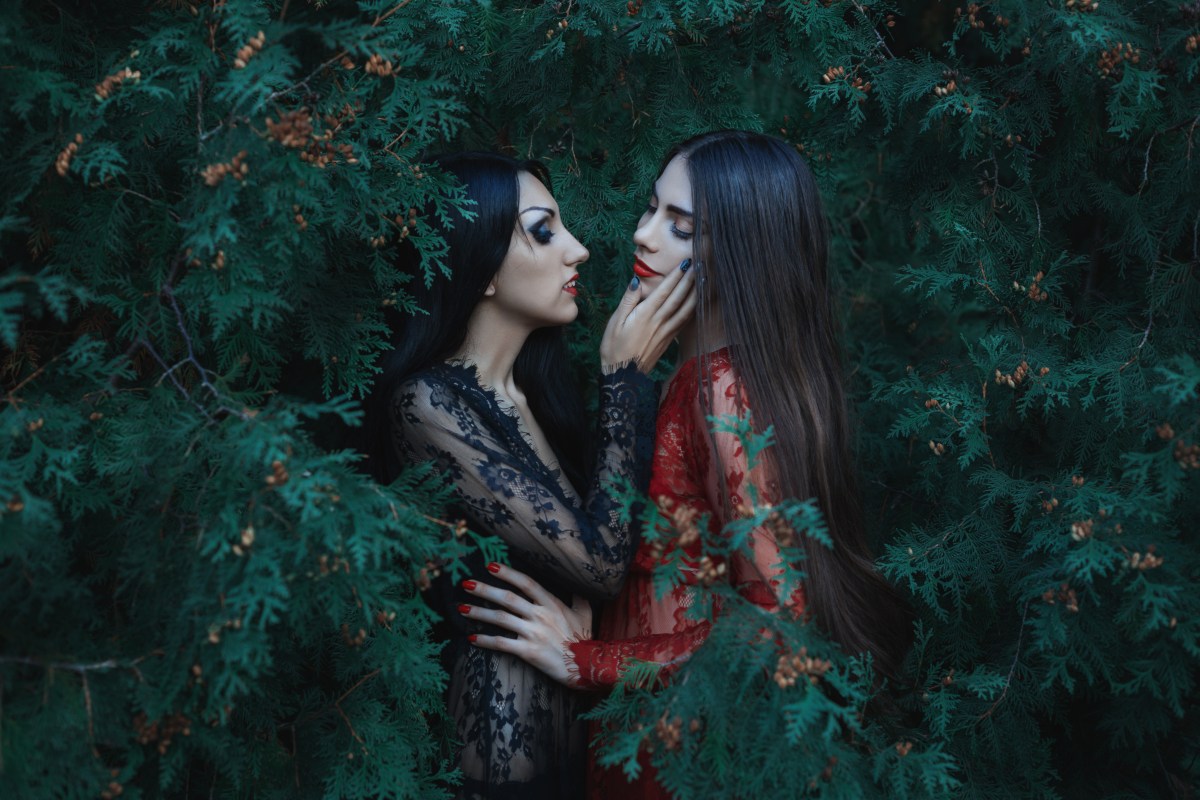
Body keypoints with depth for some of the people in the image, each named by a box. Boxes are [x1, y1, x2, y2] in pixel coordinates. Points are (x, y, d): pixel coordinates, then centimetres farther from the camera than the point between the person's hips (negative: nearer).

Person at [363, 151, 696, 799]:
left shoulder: (532, 385, 4)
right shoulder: (427, 401, -19)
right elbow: (600, 562, -23)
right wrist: (625, 375, -16)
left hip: (572, 710, 7)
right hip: (499, 723, -7)